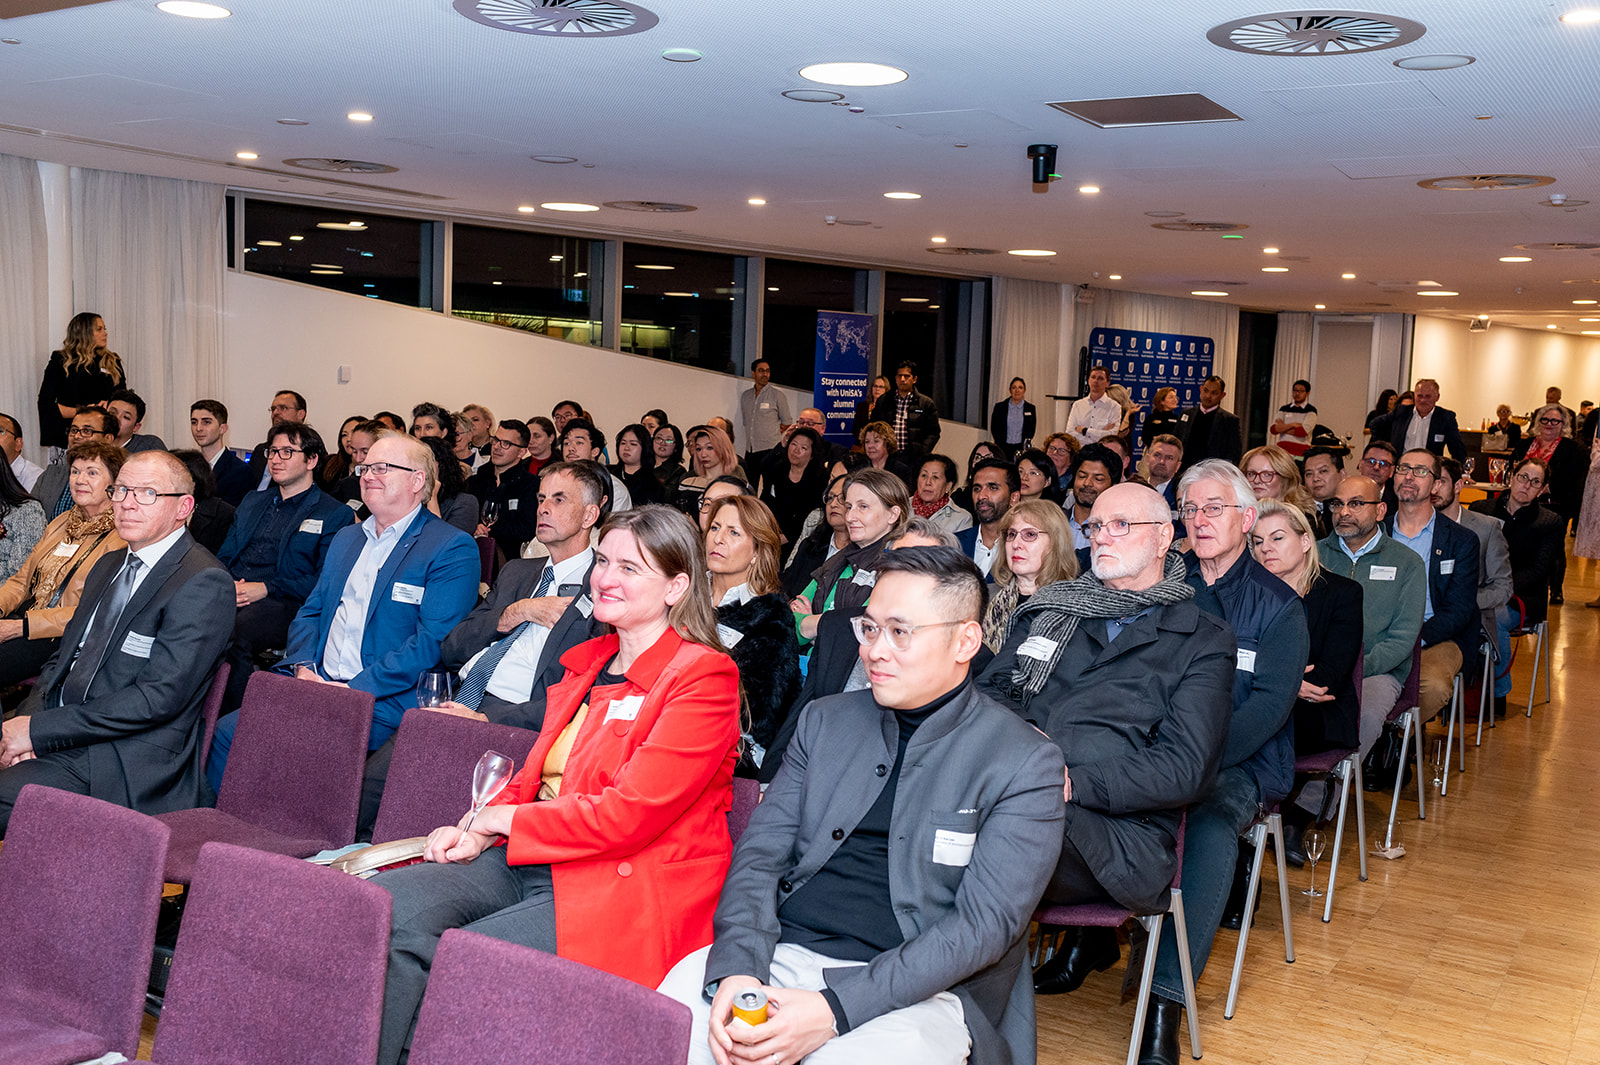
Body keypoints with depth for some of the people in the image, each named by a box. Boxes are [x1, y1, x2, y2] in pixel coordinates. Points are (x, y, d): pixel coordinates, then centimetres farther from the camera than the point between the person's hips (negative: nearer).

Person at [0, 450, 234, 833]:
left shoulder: (204, 584, -11)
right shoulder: (108, 565, 19)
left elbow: (159, 696, -18)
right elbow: (61, 658, 20)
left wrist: (39, 730, -15)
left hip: (130, 772, -8)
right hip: (63, 744, 8)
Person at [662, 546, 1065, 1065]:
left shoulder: (1026, 763, -2)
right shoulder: (825, 720, 13)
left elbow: (984, 924, -10)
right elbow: (760, 853, 8)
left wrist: (836, 1008, -20)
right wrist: (736, 971, -12)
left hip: (919, 991, -3)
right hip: (783, 955, 4)